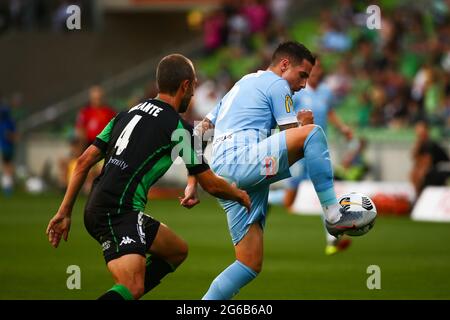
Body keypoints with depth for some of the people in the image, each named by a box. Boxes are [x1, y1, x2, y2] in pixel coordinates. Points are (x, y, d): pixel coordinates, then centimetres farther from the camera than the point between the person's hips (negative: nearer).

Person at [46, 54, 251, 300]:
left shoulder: (127, 114, 18)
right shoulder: (177, 128, -3)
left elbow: (84, 162, 14)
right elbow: (211, 185, 5)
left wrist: (64, 212, 17)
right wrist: (240, 196, 25)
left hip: (97, 209, 9)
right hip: (119, 212, -9)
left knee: (178, 250, 22)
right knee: (132, 287, -23)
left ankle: (124, 299, 11)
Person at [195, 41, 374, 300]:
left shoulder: (242, 84, 33)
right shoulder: (276, 84, 5)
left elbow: (202, 129, 30)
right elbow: (292, 135, -3)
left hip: (221, 172, 9)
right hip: (242, 159, -9)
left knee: (251, 263, 7)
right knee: (312, 132, -16)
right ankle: (333, 215, -18)